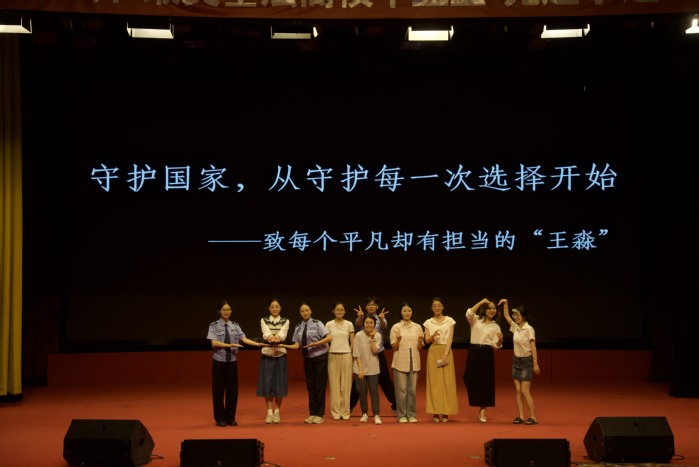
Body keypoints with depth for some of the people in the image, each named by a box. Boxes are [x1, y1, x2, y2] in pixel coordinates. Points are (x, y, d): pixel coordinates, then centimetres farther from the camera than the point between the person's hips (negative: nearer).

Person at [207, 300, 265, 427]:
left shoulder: (235, 326, 7)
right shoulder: (214, 326, -3)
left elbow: (244, 339, -3)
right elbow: (214, 343, -14)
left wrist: (258, 344, -18)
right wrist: (230, 345, -24)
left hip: (232, 362, 3)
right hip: (219, 362, -3)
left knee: (233, 390, 5)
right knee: (218, 390, 3)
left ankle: (230, 418, 15)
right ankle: (220, 419, 14)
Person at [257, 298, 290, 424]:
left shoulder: (285, 321, 5)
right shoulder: (263, 321, 5)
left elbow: (283, 333, -15)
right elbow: (266, 333, -15)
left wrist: (278, 337, -39)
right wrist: (270, 337, -39)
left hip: (280, 355, 0)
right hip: (267, 355, 0)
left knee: (280, 383, 0)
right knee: (267, 383, -2)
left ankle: (277, 412, 10)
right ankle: (269, 412, 7)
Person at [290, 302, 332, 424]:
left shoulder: (317, 324, -5)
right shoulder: (298, 327, 7)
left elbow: (329, 337, -12)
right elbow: (297, 345, 2)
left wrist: (316, 343, -21)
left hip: (319, 357, -4)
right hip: (307, 358, 4)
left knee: (319, 385, -2)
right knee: (310, 386, 7)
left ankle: (320, 415, 4)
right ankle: (312, 414, 14)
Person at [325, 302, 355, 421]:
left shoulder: (349, 324, 4)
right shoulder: (329, 324, 4)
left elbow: (352, 342, 7)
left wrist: (351, 355, 1)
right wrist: (327, 355, 0)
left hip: (346, 356, 0)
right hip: (333, 356, 0)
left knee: (346, 385, 1)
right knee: (334, 384, 0)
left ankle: (345, 412, 7)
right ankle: (336, 412, 6)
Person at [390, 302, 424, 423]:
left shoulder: (417, 327, 9)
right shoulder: (396, 327, 2)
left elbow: (420, 348, 9)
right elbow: (394, 347, -1)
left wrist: (420, 340, -11)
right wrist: (398, 340, -20)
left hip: (414, 362, 2)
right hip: (400, 362, -2)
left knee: (412, 389, 4)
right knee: (401, 389, -2)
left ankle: (412, 414, 12)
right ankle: (401, 415, 6)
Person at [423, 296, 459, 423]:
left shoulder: (450, 321, 5)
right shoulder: (428, 323, 8)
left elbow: (450, 338, -2)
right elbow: (427, 340, 3)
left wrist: (445, 354, -13)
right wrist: (433, 335, -20)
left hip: (446, 352, -1)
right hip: (433, 352, 1)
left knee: (447, 381, -4)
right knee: (434, 382, -3)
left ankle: (445, 413, -2)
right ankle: (436, 413, -2)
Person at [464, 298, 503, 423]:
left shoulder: (495, 326, 10)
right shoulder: (475, 320, 7)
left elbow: (496, 345, 4)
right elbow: (469, 313, -17)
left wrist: (500, 339, -19)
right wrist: (481, 302, -12)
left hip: (487, 353, 1)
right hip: (474, 351, -1)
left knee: (486, 382, 1)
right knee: (471, 379, -3)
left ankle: (482, 410, 8)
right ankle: (477, 404, 20)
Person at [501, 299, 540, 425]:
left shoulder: (529, 329, -12)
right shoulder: (515, 327, 7)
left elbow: (533, 347, -14)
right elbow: (506, 316, 20)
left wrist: (535, 363, -17)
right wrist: (505, 304, 9)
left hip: (526, 361, -7)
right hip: (516, 360, 7)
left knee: (525, 391, -10)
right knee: (517, 390, 2)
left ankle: (533, 417, -4)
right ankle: (521, 416, 4)